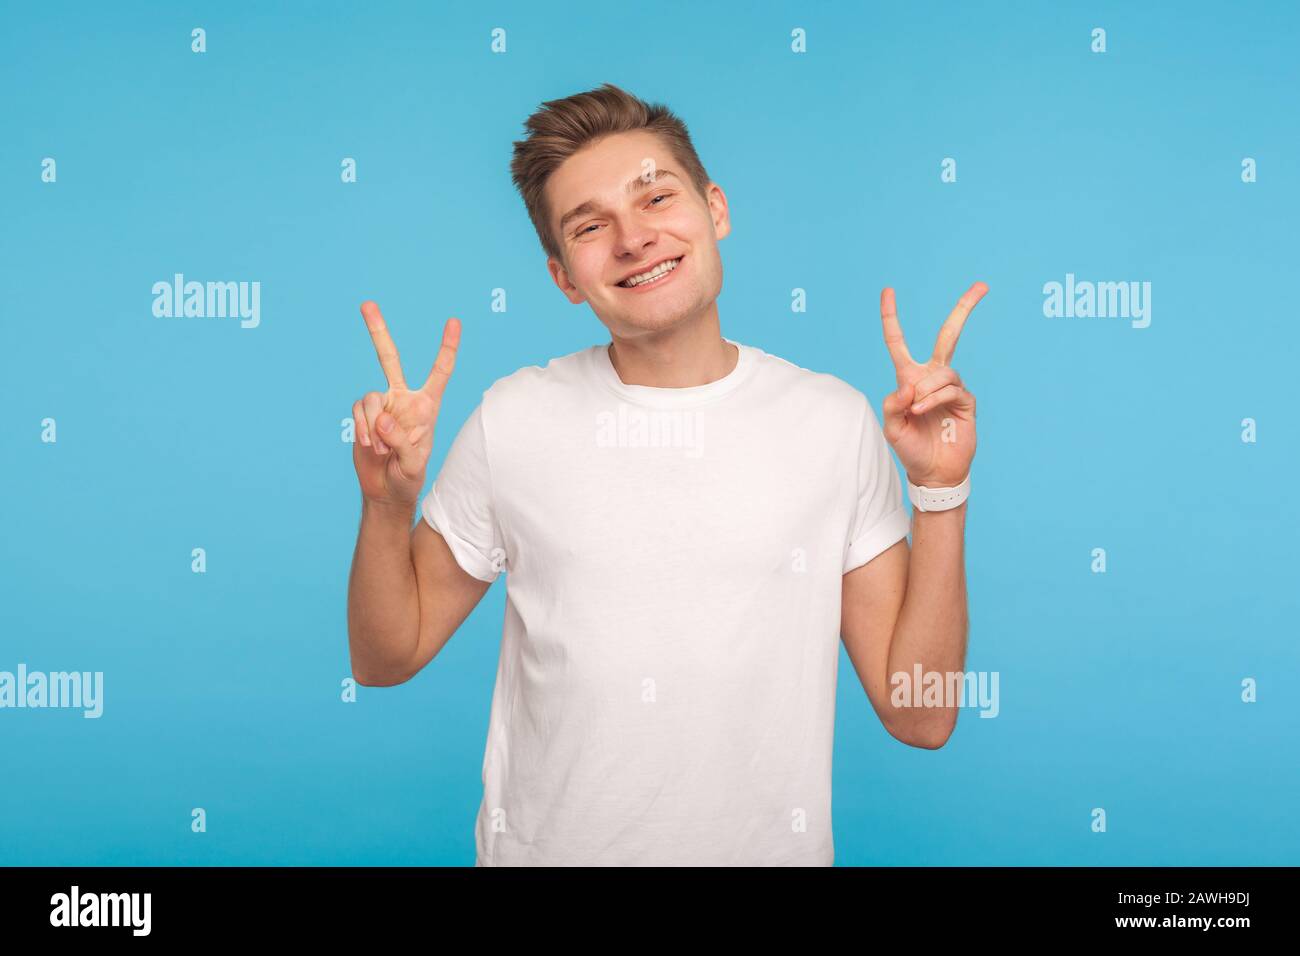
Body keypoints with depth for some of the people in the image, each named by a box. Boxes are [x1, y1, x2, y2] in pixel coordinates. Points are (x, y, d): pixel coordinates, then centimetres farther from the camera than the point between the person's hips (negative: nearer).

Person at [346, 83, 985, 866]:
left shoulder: (836, 421, -8)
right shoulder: (514, 418, -7)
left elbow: (920, 717, -8)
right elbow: (386, 660, 1)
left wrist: (940, 493, -17)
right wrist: (388, 503, -15)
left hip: (771, 846, 0)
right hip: (544, 844, 0)